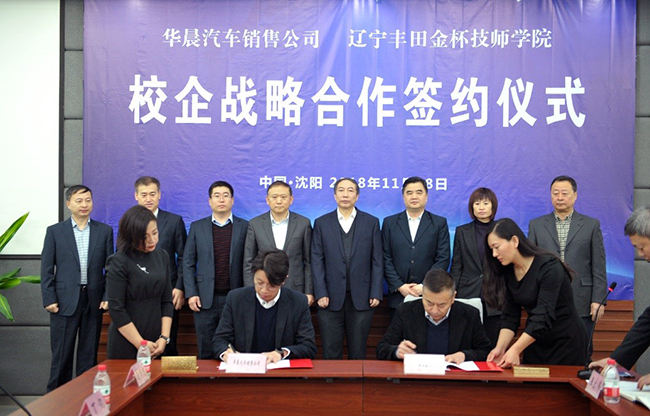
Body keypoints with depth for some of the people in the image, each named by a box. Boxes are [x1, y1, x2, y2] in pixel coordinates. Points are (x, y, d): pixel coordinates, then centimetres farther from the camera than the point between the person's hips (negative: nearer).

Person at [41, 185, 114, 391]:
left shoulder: (105, 231, 6)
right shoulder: (55, 231, 3)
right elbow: (46, 269, 1)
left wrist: (108, 296, -3)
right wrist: (49, 299, -6)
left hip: (94, 301, 1)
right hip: (65, 301, -1)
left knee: (89, 355, 9)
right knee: (61, 355, 4)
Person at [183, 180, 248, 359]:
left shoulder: (244, 227, 5)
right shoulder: (197, 227, 8)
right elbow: (188, 263, 7)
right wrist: (191, 294, -2)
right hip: (205, 299, 1)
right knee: (206, 352, 5)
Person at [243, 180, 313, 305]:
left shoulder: (303, 223, 3)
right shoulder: (255, 224, 3)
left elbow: (308, 261, 5)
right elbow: (248, 262, 5)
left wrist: (309, 292, 1)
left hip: (295, 290, 0)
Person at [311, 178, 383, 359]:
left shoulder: (371, 222, 7)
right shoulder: (321, 223, 7)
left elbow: (377, 261, 4)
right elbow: (317, 261, 2)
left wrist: (376, 293, -3)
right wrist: (320, 294, -6)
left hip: (361, 298, 0)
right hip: (331, 298, 0)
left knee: (358, 353, 7)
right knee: (330, 354, 5)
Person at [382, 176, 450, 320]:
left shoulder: (439, 223, 7)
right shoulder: (390, 223, 10)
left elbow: (443, 259, 0)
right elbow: (386, 259, 4)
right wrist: (400, 286, -7)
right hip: (398, 296, 1)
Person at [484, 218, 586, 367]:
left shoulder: (549, 267, -22)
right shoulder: (507, 272, -1)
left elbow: (543, 316, -28)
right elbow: (509, 316, -3)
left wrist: (515, 350, -34)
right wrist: (500, 348, -18)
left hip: (566, 341, -6)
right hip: (535, 341, 6)